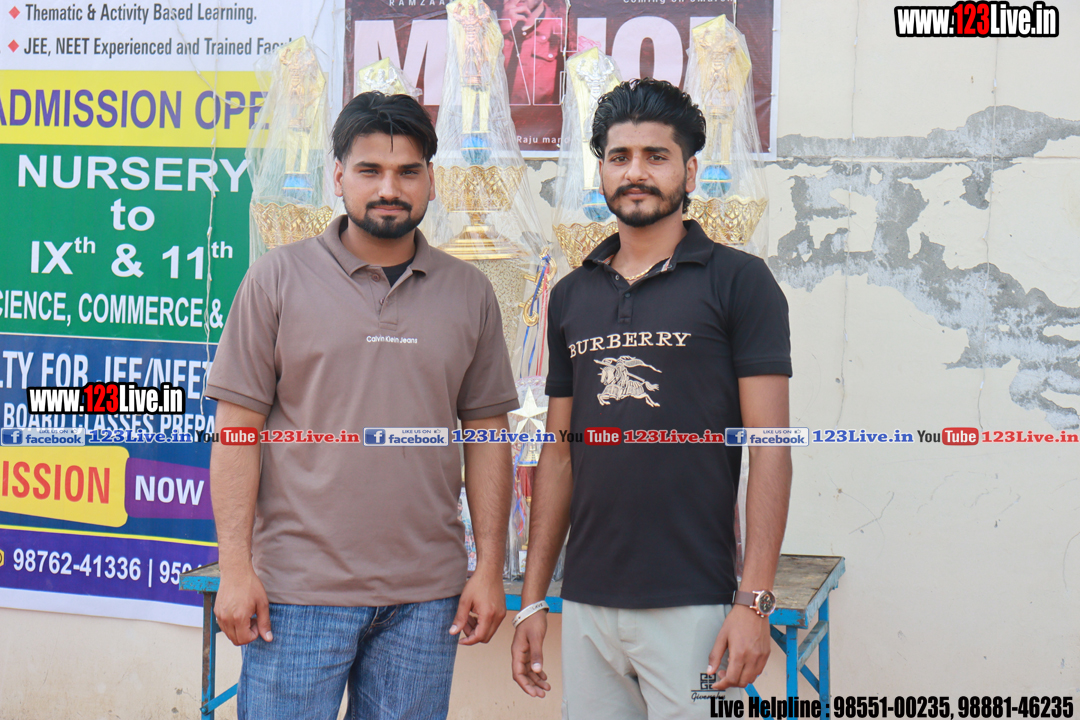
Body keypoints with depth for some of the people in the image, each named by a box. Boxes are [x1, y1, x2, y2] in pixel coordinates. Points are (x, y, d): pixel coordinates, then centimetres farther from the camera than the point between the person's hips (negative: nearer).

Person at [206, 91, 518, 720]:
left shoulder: (469, 293, 9)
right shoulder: (278, 279, 2)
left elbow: (487, 436, 10)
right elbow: (238, 429, 0)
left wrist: (490, 569, 5)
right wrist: (235, 567, -6)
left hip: (425, 597, 2)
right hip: (298, 592, -2)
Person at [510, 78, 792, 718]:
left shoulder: (738, 281, -3)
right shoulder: (572, 295, 11)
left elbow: (770, 450, -7)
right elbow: (560, 453, 14)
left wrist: (755, 601, -14)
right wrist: (533, 598, 10)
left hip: (692, 605, -4)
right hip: (587, 604, 4)